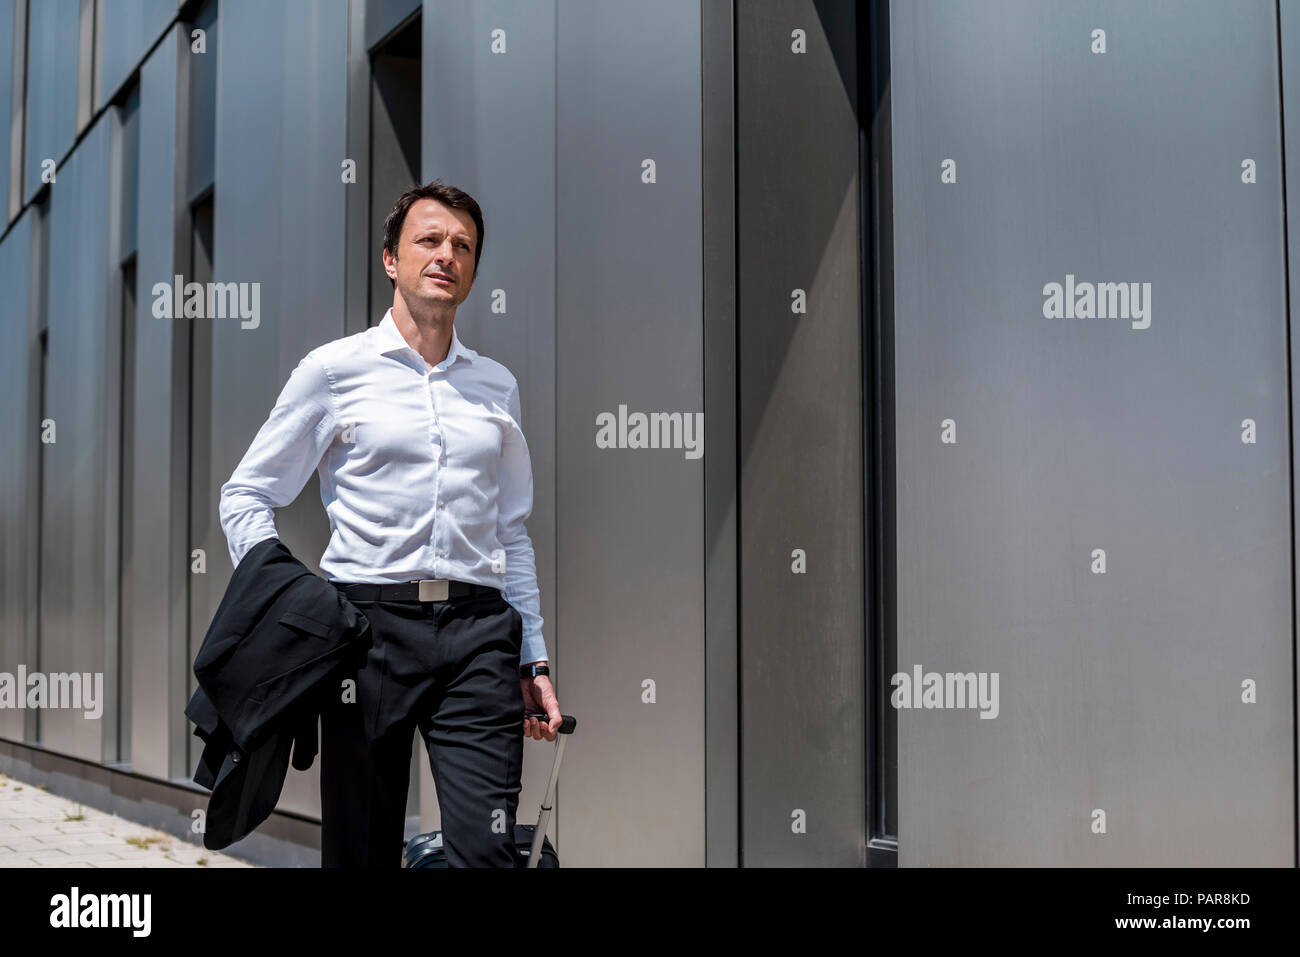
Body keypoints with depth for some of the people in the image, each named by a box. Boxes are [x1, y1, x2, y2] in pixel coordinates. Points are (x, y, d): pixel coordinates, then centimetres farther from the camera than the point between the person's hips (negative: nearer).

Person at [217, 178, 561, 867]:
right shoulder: (334, 369, 5)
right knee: (361, 851, 4)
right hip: (370, 625, -2)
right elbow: (246, 497, 8)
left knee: (488, 850, -9)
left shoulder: (496, 386, 16)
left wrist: (534, 662, 16)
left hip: (480, 629, 2)